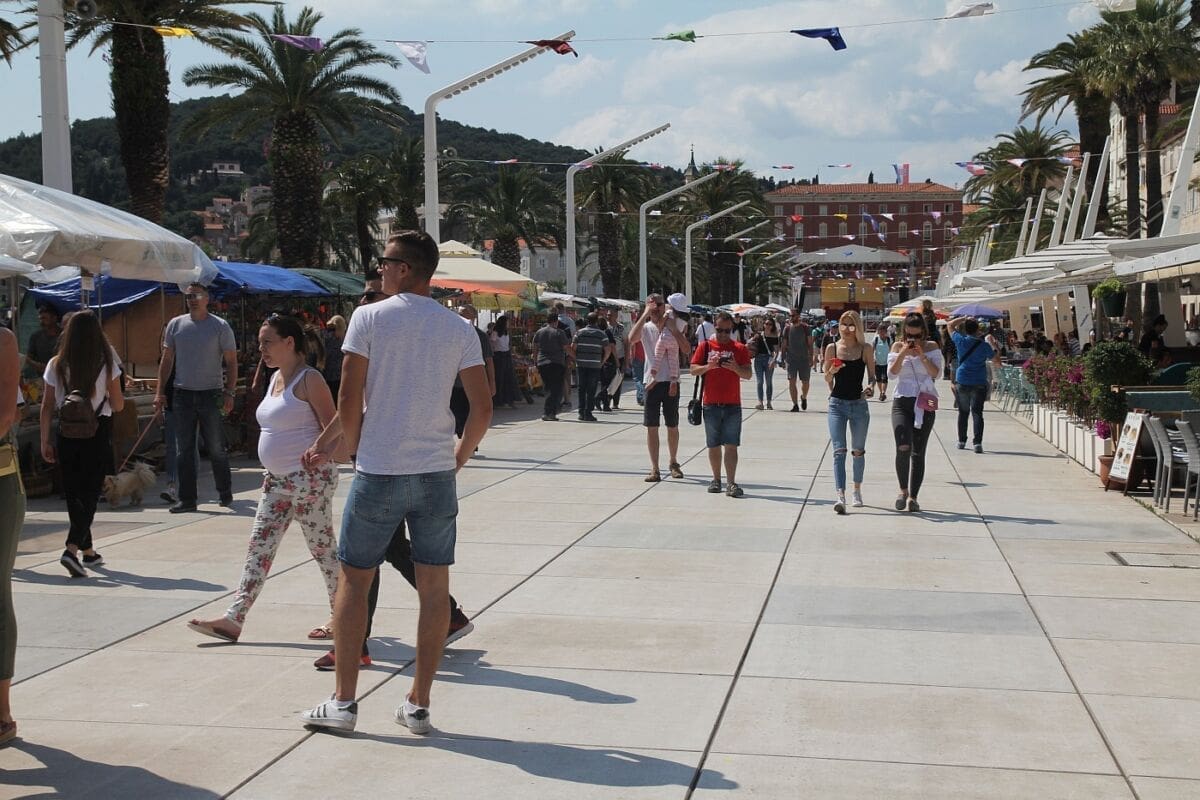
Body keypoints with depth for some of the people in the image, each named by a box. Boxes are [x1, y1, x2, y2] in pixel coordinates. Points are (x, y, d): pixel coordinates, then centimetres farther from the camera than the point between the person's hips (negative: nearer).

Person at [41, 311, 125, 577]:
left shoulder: (56, 365, -1)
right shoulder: (107, 365, -7)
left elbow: (47, 407, 1)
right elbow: (118, 406, -3)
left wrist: (45, 441, 8)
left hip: (67, 436, 3)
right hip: (97, 434, -3)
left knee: (74, 494, 15)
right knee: (89, 495, 1)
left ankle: (88, 550, 27)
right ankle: (72, 550, -17)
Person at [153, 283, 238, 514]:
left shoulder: (220, 326, -1)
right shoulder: (176, 324, 7)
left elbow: (231, 362, -1)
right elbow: (167, 360, 11)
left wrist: (229, 392, -10)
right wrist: (160, 392, 5)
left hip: (211, 395, -3)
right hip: (183, 394, 3)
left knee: (216, 449, 3)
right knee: (183, 451, 4)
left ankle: (226, 494, 19)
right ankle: (187, 499, 10)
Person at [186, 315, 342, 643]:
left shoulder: (309, 380, -13)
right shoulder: (276, 378, 14)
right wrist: (273, 468, 19)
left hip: (309, 478, -9)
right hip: (277, 480, 9)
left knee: (323, 548, 1)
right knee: (259, 547, 5)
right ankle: (234, 619, 5)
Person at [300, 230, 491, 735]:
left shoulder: (369, 318, -5)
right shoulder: (458, 329, 3)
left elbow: (350, 403, -7)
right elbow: (483, 409, -1)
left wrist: (358, 451, 10)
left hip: (379, 471, -3)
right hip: (436, 473, 3)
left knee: (353, 582, 9)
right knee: (434, 587, 8)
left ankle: (343, 703, 12)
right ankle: (419, 706, 13)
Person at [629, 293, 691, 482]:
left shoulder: (673, 328, 6)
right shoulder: (645, 328, 4)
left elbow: (687, 350, -6)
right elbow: (632, 337, -18)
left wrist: (674, 330, -13)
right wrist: (645, 315, -19)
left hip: (671, 382, 1)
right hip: (652, 382, 0)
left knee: (673, 426, 10)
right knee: (651, 426, -2)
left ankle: (673, 463, 28)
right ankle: (654, 469, 1)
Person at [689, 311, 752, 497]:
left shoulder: (740, 348, 3)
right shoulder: (705, 346, 5)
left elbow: (748, 375, -1)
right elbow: (693, 370, 1)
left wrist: (736, 368, -22)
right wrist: (708, 366, -18)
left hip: (733, 405, -1)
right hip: (711, 404, 1)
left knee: (731, 445, -7)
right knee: (714, 445, 9)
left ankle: (731, 483, -10)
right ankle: (716, 479, 21)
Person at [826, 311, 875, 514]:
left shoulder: (865, 349, 0)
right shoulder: (832, 348, 1)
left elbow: (872, 376, 6)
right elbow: (827, 379, 6)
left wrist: (870, 387, -15)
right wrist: (832, 371, -16)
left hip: (859, 404, 1)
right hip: (837, 404, -1)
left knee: (858, 451, 13)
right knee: (839, 450, -11)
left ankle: (857, 491, 32)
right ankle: (840, 496, -19)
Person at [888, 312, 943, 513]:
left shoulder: (931, 346, 5)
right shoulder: (898, 347, 7)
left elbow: (936, 373, -5)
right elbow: (892, 372, -3)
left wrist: (922, 355, -15)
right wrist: (903, 353, -14)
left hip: (925, 404, 0)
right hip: (902, 401, 0)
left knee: (918, 452, 1)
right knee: (903, 448, -19)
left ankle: (913, 496, 8)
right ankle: (903, 489, 0)